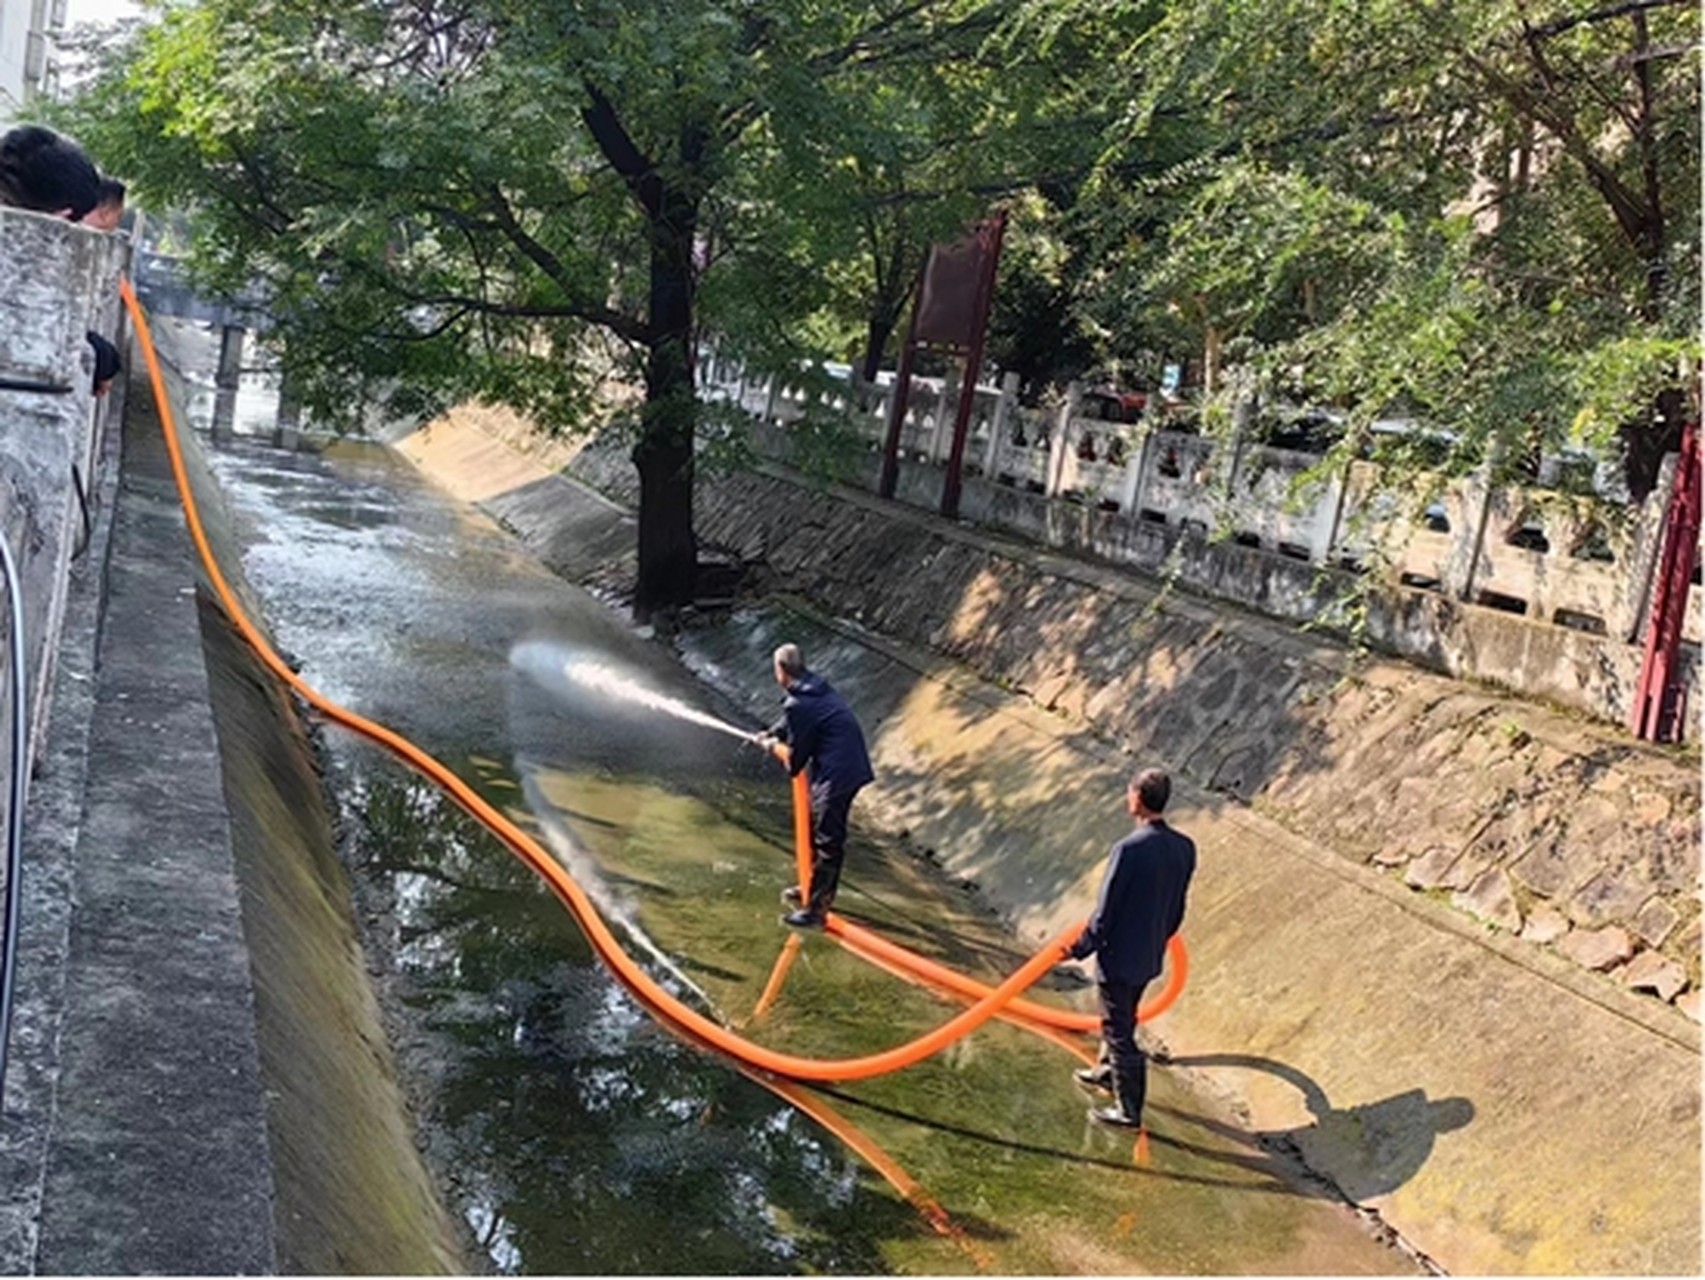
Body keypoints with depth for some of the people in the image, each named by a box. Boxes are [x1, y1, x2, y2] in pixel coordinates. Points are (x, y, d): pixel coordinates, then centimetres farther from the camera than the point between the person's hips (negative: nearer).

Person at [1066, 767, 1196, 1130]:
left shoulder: (1129, 849, -28)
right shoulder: (1184, 848, -6)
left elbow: (1105, 913, -21)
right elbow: (1177, 910, 6)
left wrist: (1079, 949, -7)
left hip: (1119, 958, -7)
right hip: (1151, 957, 7)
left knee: (1119, 1029, 9)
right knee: (1123, 1019, 28)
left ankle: (1129, 1110, 21)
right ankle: (1110, 1072, 49)